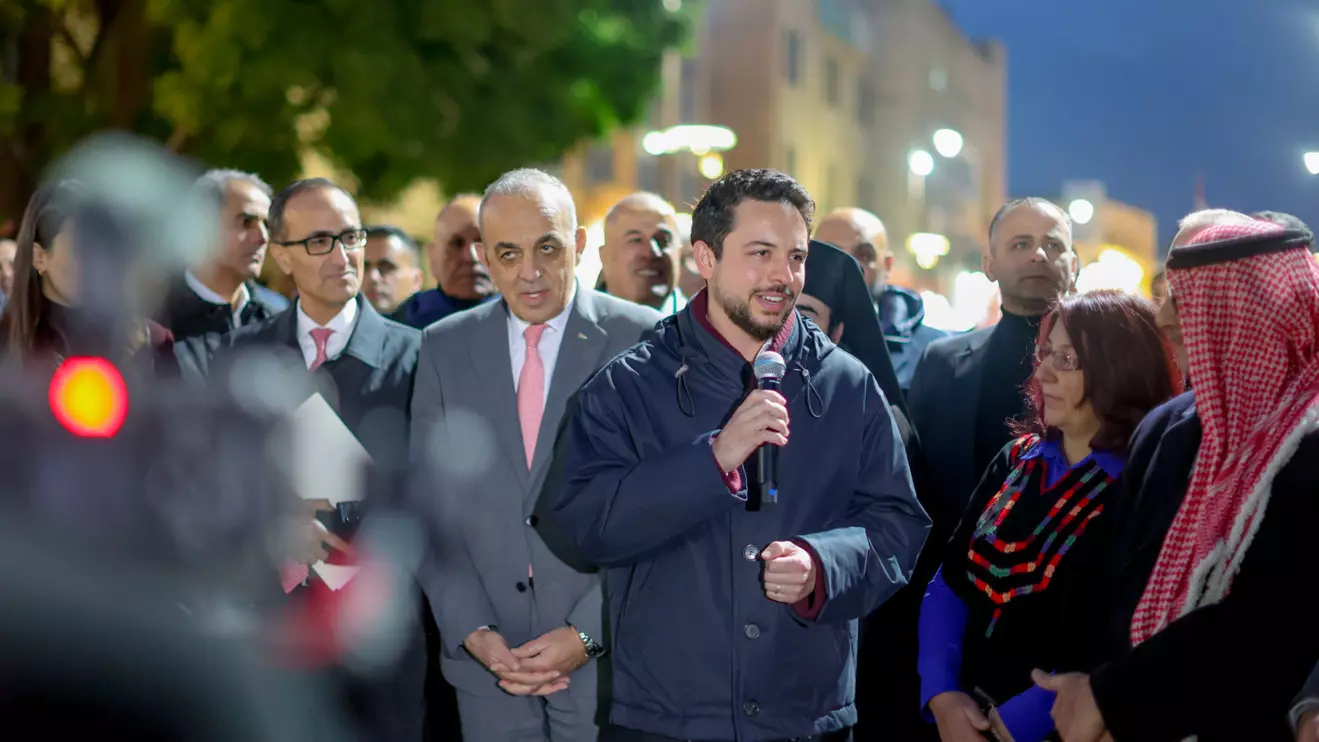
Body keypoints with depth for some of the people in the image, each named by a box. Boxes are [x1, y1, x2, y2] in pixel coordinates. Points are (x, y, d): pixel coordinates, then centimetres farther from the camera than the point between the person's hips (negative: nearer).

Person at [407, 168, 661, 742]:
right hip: (488, 660, 3)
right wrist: (472, 631, -5)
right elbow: (430, 508, 5)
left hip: (611, 654, -2)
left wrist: (589, 634, -11)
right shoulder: (445, 347, 5)